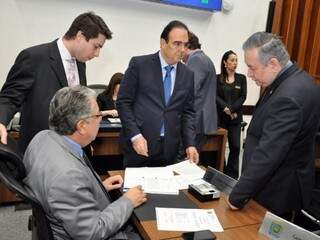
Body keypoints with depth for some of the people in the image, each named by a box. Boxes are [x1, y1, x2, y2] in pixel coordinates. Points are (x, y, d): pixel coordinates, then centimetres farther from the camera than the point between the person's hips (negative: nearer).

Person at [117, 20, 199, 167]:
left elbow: (188, 112, 9)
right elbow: (123, 102, -5)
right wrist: (135, 135, -14)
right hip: (139, 144, -3)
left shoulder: (188, 75, 8)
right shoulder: (139, 64, -4)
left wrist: (190, 144, -3)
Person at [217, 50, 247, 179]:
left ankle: (232, 176, 9)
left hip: (235, 118, 1)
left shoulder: (241, 78, 8)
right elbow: (215, 96, -3)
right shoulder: (218, 78, 4)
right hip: (219, 117, -1)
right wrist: (225, 108, -15)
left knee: (235, 146, -2)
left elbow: (243, 97, 2)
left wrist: (231, 109, -11)